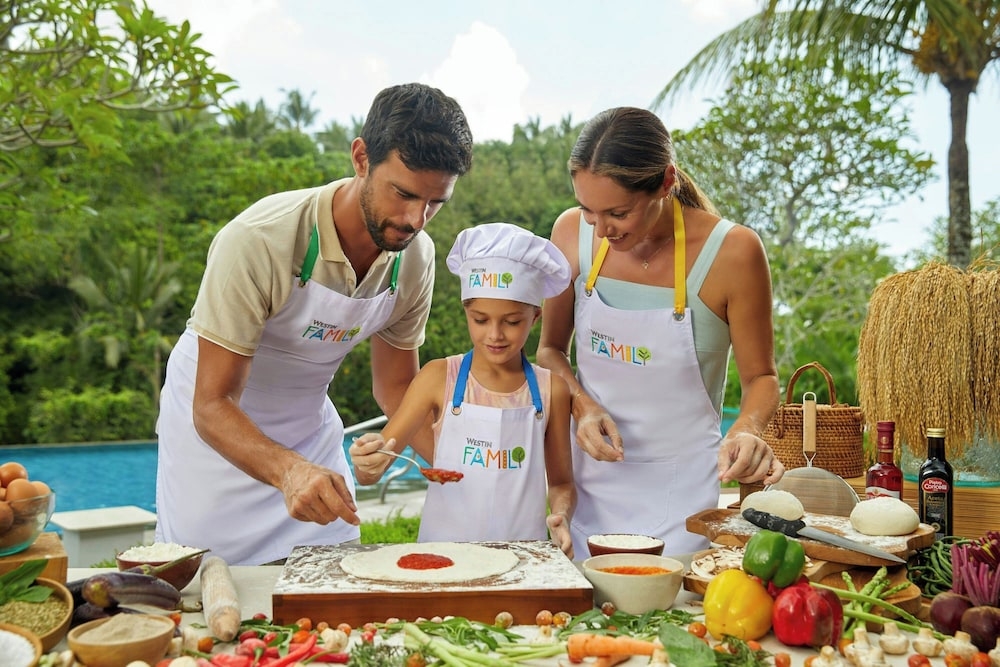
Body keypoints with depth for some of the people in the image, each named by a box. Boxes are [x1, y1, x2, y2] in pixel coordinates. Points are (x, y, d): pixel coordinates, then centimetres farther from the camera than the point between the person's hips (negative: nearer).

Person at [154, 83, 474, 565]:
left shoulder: (416, 257, -14)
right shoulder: (258, 242, -32)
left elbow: (395, 386, -1)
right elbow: (212, 406, -29)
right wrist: (289, 470, -48)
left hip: (311, 426, 5)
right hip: (213, 426, -4)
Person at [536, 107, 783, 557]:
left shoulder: (732, 251, -16)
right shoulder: (572, 232, -8)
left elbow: (760, 377, -3)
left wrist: (747, 429, -23)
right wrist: (582, 405, -13)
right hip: (588, 476, 3)